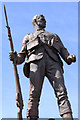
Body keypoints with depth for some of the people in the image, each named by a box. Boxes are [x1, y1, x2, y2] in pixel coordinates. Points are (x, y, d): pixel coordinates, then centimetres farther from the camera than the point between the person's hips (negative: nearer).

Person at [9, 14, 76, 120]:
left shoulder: (54, 36, 40)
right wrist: (14, 57, 0)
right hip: (36, 61, -1)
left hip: (53, 61, 1)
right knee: (34, 95, -18)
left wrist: (69, 58, 0)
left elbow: (63, 50, 25)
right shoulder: (28, 38, 36)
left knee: (62, 92, -20)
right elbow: (21, 57, 25)